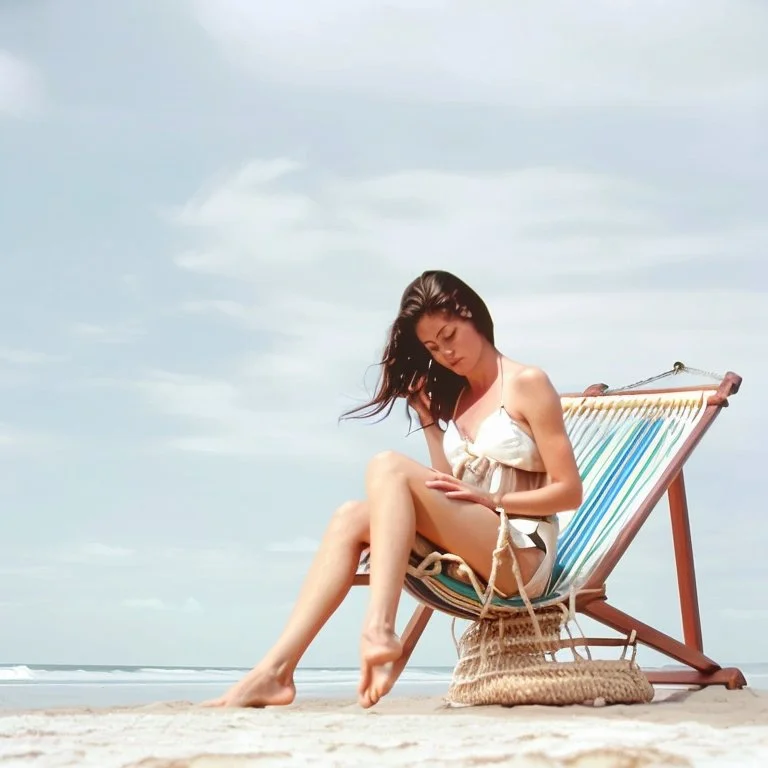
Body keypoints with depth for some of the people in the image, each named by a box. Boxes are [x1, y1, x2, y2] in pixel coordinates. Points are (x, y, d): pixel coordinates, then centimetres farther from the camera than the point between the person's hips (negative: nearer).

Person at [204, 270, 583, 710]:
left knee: (390, 467, -23)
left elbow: (569, 492, -5)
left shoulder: (526, 384, 0)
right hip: (469, 558, 6)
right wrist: (429, 421, 6)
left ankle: (379, 630, -41)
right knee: (351, 518, -15)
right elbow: (450, 495, 11)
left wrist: (491, 500, -15)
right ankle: (276, 670, -26)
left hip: (522, 555, -6)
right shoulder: (455, 397, 19)